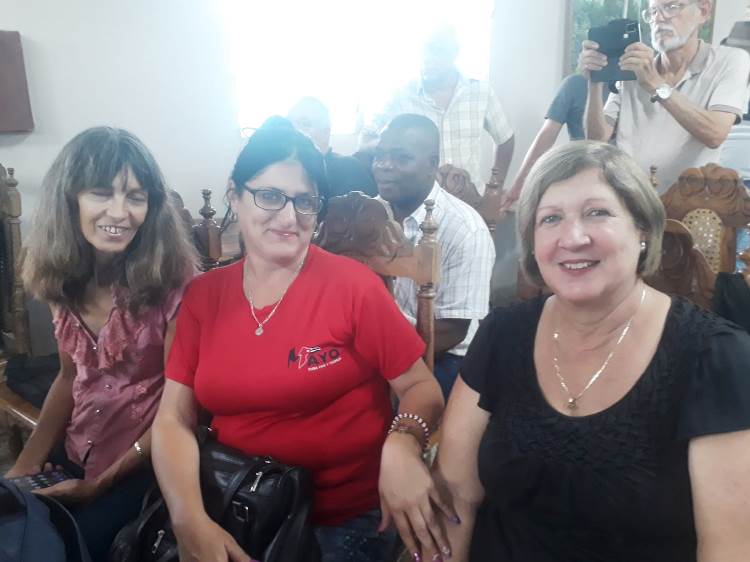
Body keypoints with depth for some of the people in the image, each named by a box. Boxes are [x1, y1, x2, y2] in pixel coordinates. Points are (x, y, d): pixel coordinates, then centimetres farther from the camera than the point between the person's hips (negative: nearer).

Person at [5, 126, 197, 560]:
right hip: (72, 456, 6)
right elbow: (71, 377, 10)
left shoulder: (173, 280, -20)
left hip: (144, 467, -5)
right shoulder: (65, 278, -2)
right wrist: (27, 462, 1)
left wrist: (101, 483, -10)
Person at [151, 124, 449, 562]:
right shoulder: (202, 295, 1)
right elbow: (173, 419, -1)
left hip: (345, 519, -2)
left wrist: (402, 444, -28)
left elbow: (422, 387, -7)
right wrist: (190, 520, -16)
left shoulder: (353, 285, -9)